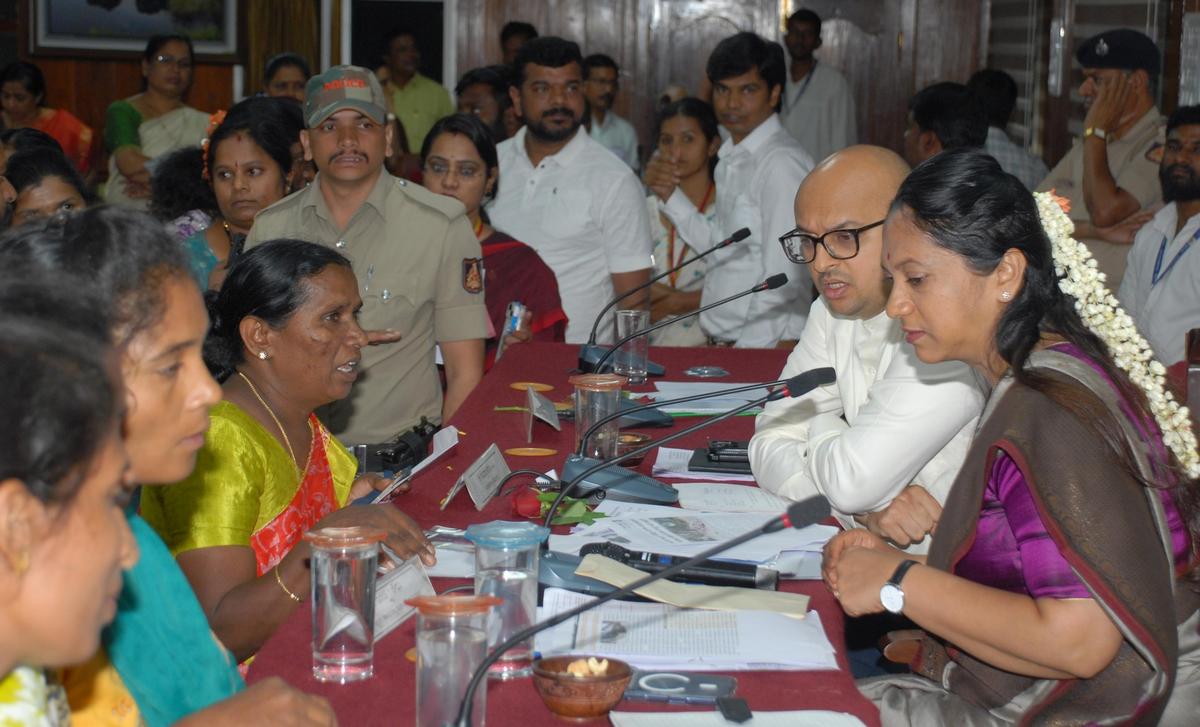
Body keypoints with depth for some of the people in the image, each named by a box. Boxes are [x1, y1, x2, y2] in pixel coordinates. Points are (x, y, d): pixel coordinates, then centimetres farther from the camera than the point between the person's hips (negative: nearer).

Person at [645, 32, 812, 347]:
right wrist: (670, 196, 7)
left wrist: (742, 346, -13)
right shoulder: (730, 159, 14)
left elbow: (784, 278, -17)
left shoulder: (782, 163, -14)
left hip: (760, 346, -7)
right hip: (721, 341, 7)